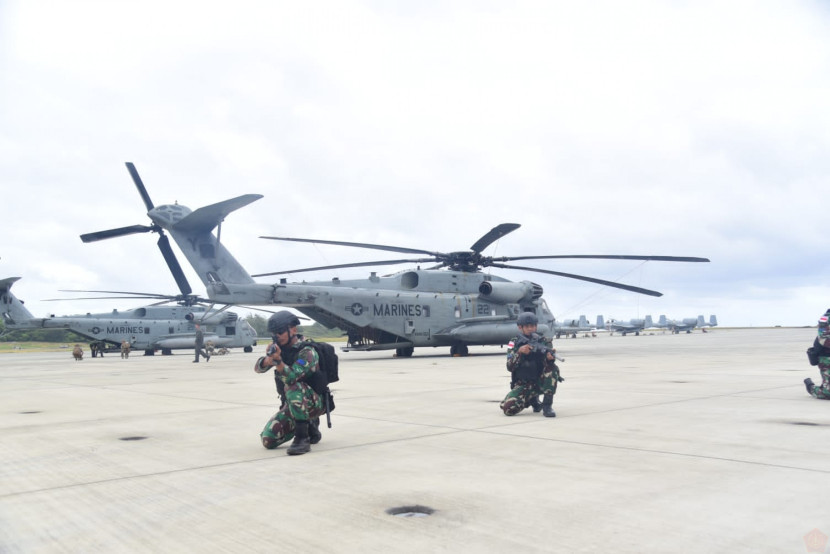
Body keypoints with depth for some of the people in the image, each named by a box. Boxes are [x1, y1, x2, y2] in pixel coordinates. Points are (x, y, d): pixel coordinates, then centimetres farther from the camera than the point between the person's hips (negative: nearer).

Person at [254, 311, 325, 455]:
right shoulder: (280, 348, 2)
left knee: (293, 388, -37)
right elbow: (258, 368, -6)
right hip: (291, 404, 7)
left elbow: (290, 378, -32)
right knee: (268, 440, -5)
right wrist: (269, 359, -27)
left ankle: (302, 438, -30)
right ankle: (309, 425, 17)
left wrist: (278, 360, -48)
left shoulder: (307, 352, -20)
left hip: (314, 402, -7)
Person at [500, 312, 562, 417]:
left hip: (541, 382, 0)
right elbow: (510, 367, -10)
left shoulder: (544, 342, 0)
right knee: (508, 408, -24)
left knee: (552, 368, -30)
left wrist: (550, 358, -42)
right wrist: (519, 352, -26)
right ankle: (532, 400, 9)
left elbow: (549, 361, -17)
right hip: (522, 384, 0)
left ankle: (547, 405, -17)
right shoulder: (514, 344, 1)